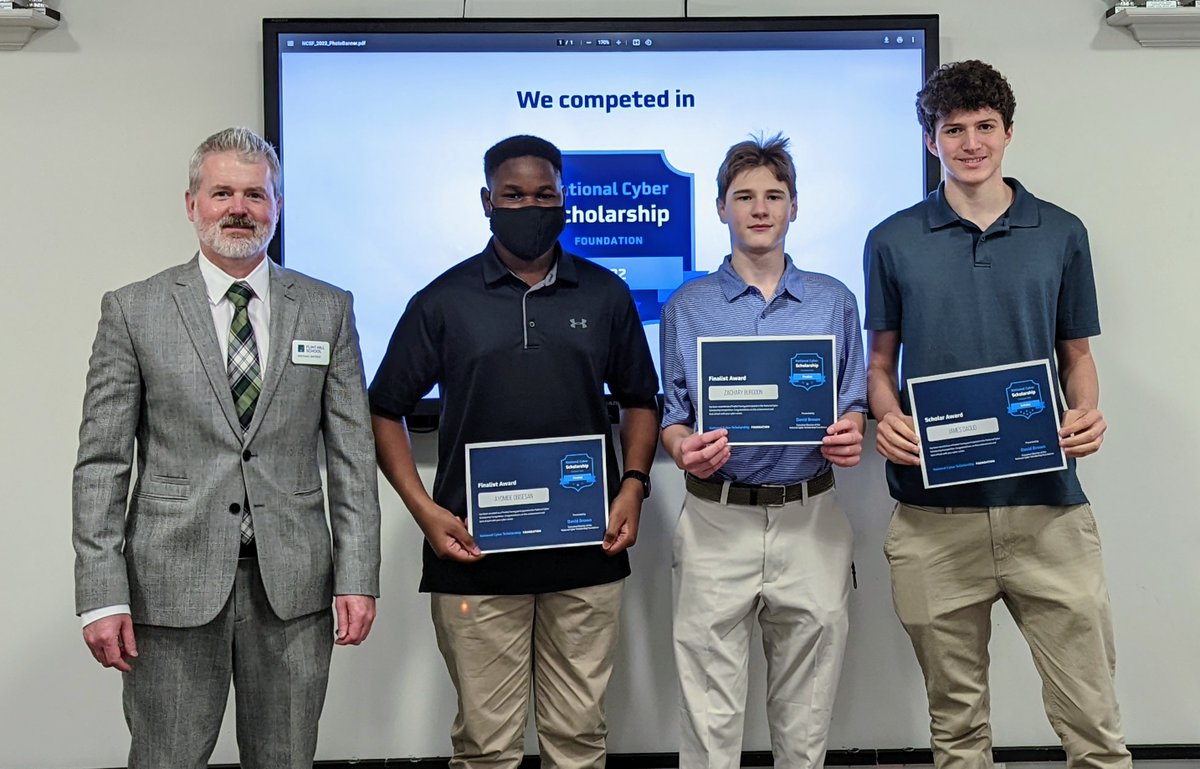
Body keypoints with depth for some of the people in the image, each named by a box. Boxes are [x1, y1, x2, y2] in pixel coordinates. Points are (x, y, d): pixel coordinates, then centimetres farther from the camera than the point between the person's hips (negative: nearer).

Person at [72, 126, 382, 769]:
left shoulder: (327, 309, 6)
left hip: (292, 582, 2)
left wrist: (357, 577, -2)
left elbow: (352, 453, 4)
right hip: (172, 586, -1)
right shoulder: (133, 310, 2)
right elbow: (101, 462, 0)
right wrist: (101, 596, -7)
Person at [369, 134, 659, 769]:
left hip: (586, 554, 1)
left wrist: (634, 484, -2)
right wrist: (425, 510, -7)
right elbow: (385, 411, 6)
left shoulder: (605, 295, 8)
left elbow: (638, 400, 15)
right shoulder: (444, 300, 3)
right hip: (474, 552, -1)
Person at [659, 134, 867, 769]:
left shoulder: (834, 301, 9)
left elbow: (855, 404, 12)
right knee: (711, 717, 2)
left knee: (805, 717, 11)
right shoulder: (688, 307, 6)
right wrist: (685, 449, -14)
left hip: (810, 519, 1)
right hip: (717, 519, -1)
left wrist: (850, 436, -11)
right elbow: (672, 415, 8)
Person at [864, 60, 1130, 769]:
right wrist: (888, 418, -10)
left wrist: (1087, 413, -7)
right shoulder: (893, 242, 6)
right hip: (935, 515, 0)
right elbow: (881, 361, 10)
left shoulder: (1061, 234, 8)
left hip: (1048, 505, 1)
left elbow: (1076, 355, 14)